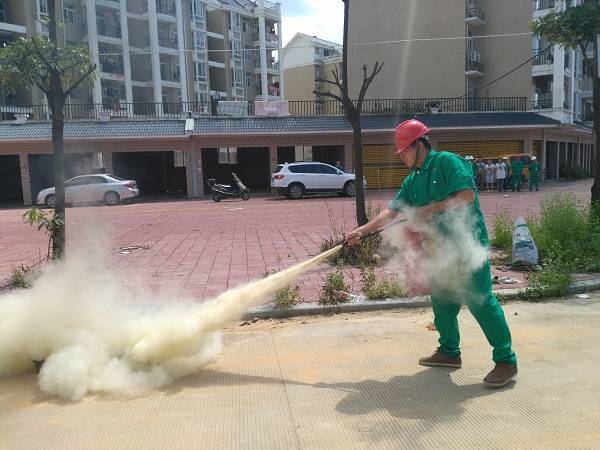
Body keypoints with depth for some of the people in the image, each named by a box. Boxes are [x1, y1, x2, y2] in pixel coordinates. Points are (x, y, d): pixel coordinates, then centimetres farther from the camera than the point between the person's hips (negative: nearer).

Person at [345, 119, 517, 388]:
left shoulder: (446, 162, -10)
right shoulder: (412, 181, 13)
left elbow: (467, 195, -21)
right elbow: (391, 211, 10)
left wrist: (430, 209, -19)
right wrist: (362, 231, 3)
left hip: (468, 244, -8)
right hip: (441, 248, 9)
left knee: (480, 300, -8)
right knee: (442, 301, 14)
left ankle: (506, 360, 3)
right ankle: (449, 352, 31)